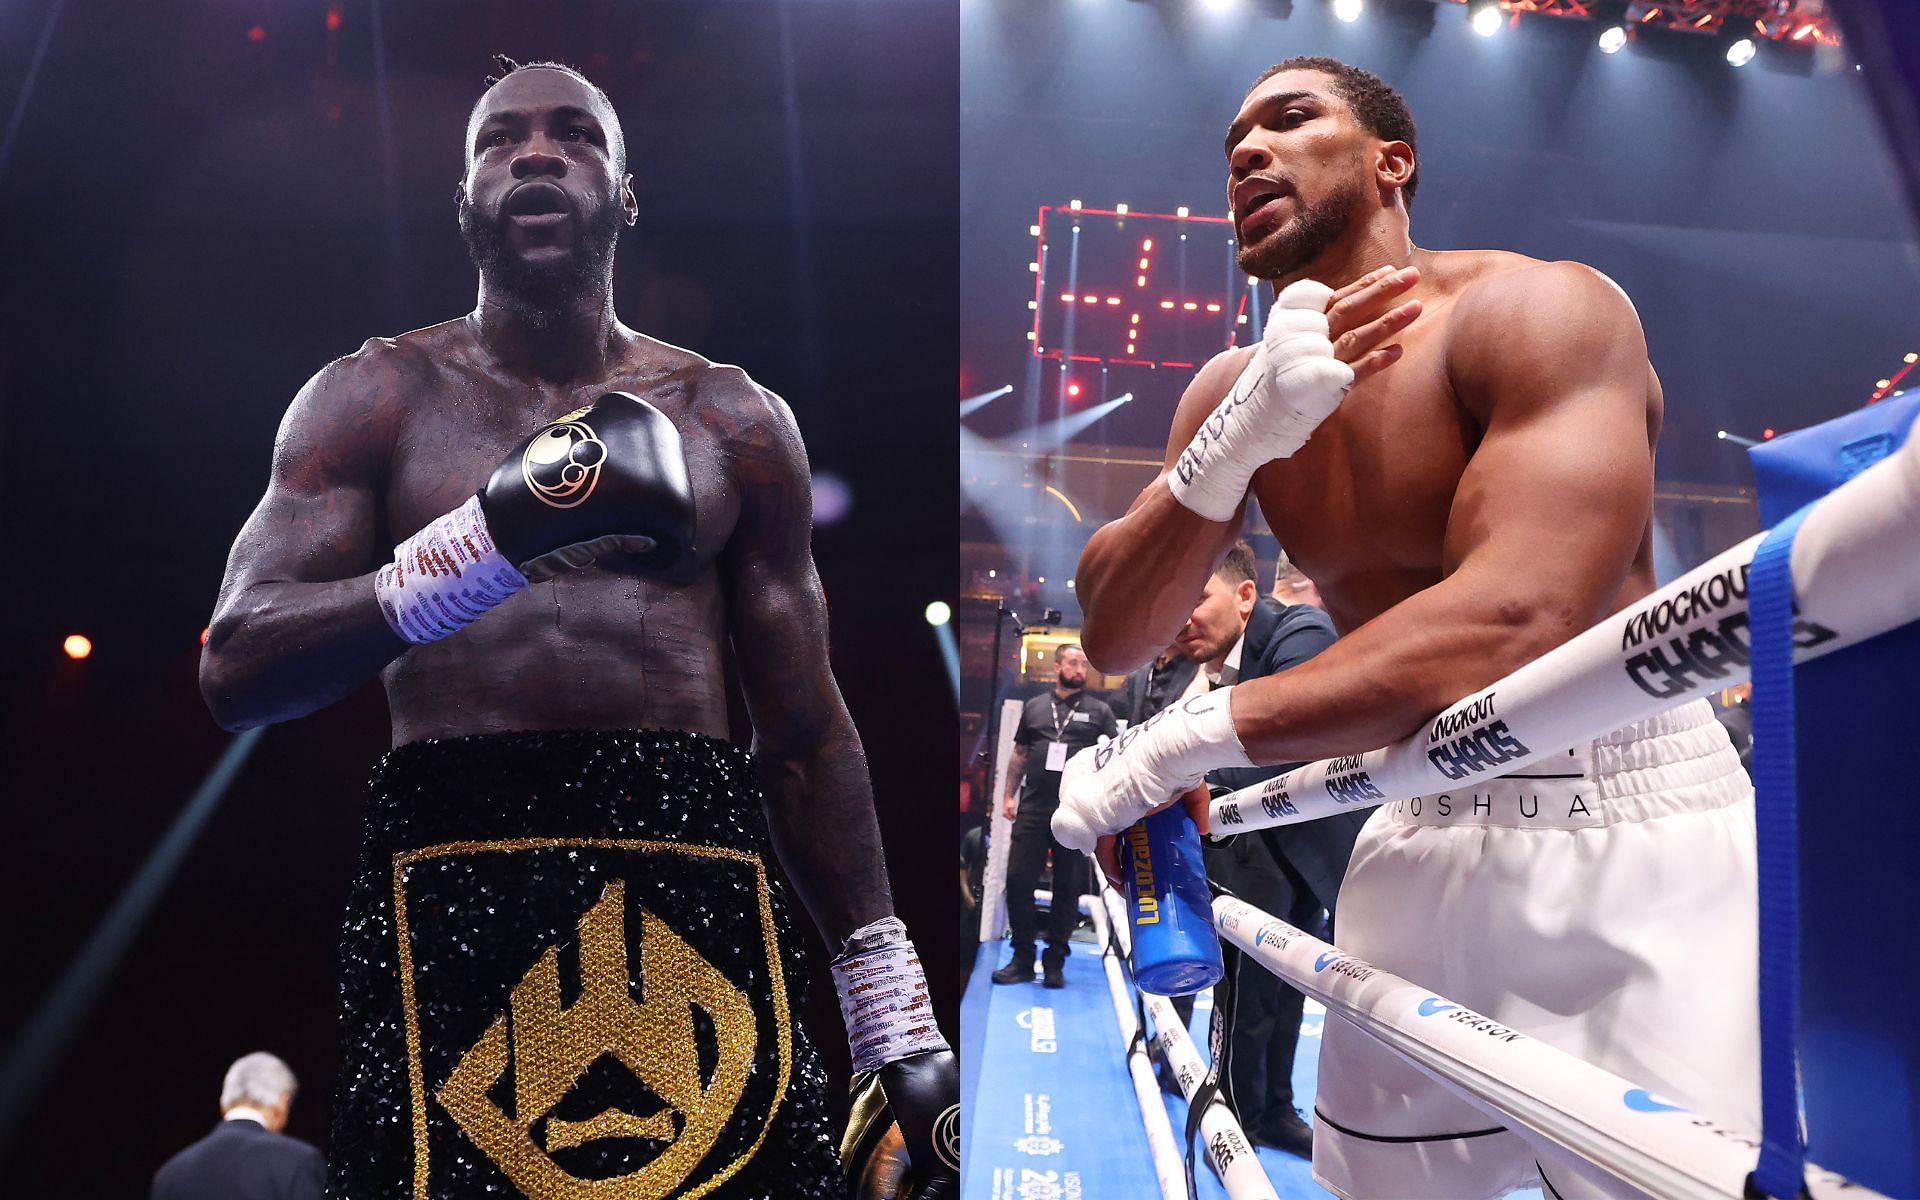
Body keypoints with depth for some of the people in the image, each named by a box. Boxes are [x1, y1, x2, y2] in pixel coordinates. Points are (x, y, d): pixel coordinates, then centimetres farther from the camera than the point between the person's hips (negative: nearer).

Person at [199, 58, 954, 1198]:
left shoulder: (737, 419, 11)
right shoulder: (374, 397, 8)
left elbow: (807, 730, 12)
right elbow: (235, 671, -2)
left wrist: (899, 1021, 8)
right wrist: (488, 540, -19)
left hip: (699, 872, 1)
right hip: (452, 882, -1)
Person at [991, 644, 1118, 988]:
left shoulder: (1099, 711, 6)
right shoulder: (1034, 707, 12)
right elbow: (1019, 755, 16)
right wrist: (1009, 795, 8)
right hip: (1033, 809, 2)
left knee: (1068, 888, 3)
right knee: (1018, 881, -1)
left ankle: (1055, 962, 13)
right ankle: (1022, 960, 10)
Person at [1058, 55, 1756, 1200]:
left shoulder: (1538, 308, -15)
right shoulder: (1235, 386, 4)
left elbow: (1519, 623, -29)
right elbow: (1113, 634, -4)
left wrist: (1182, 741, -26)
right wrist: (1236, 443, -22)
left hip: (1628, 844, -5)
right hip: (1421, 843, 5)